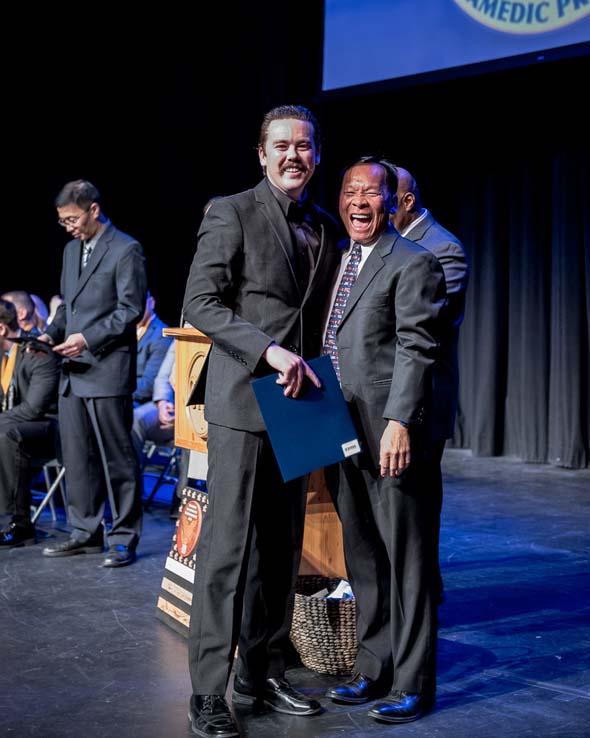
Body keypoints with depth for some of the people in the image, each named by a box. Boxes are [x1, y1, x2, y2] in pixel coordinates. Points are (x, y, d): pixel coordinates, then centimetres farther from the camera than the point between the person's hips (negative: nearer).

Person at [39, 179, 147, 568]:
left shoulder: (126, 250, -7)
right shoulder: (72, 249, 18)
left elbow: (131, 310, -12)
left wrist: (87, 339, -19)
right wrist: (52, 334, 5)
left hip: (108, 372, -8)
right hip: (73, 372, 8)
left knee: (117, 459, -2)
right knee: (77, 458, 11)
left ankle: (124, 538, 6)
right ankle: (86, 532, 21)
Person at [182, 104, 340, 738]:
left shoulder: (324, 229, 15)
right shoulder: (231, 213, -3)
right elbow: (200, 304, -11)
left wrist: (316, 380, 5)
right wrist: (270, 349, -21)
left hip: (295, 402, 7)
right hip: (243, 401, -6)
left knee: (282, 548, 10)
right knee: (227, 547, -5)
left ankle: (261, 674, 21)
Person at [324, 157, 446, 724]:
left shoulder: (413, 264, -5)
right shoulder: (333, 261, 17)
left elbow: (415, 350, -13)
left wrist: (399, 422, -22)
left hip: (389, 436, -7)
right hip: (340, 435, 7)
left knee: (407, 560, 1)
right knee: (363, 560, 15)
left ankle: (412, 684, 11)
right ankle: (373, 669, 27)